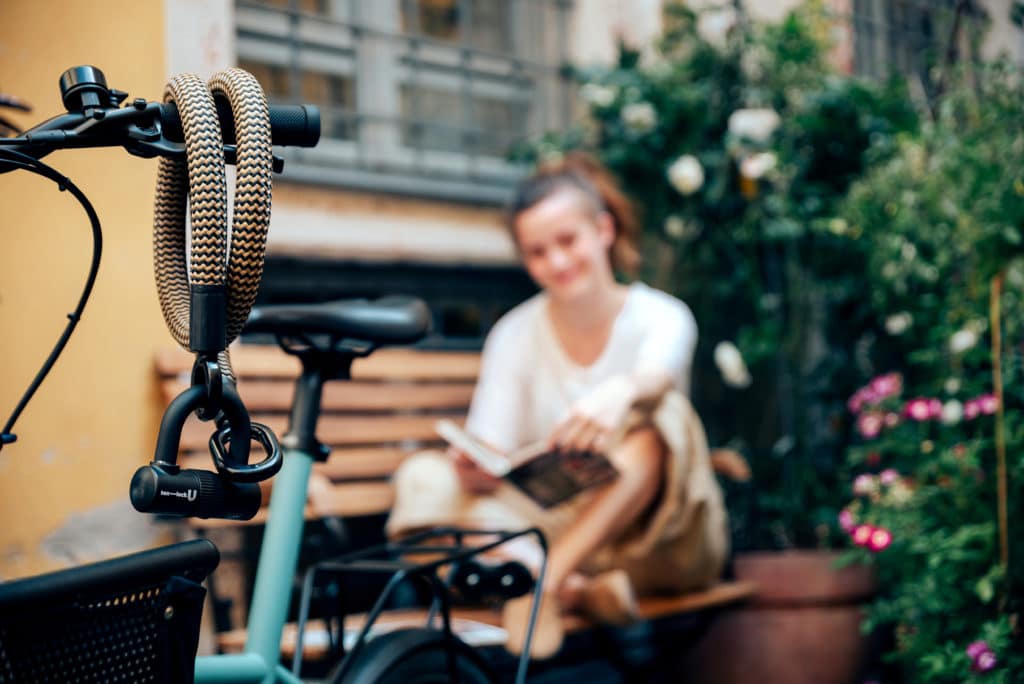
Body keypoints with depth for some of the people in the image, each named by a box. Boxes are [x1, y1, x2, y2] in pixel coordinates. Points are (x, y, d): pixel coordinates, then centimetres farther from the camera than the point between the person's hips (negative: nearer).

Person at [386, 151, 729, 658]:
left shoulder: (662, 317, -5)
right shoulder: (516, 336, 2)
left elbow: (657, 373, -31)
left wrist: (620, 391, -56)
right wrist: (475, 469, -33)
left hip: (658, 540, -2)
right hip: (550, 528, 3)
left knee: (656, 418, -32)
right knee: (422, 478, -20)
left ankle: (545, 581, -39)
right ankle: (575, 590, -36)